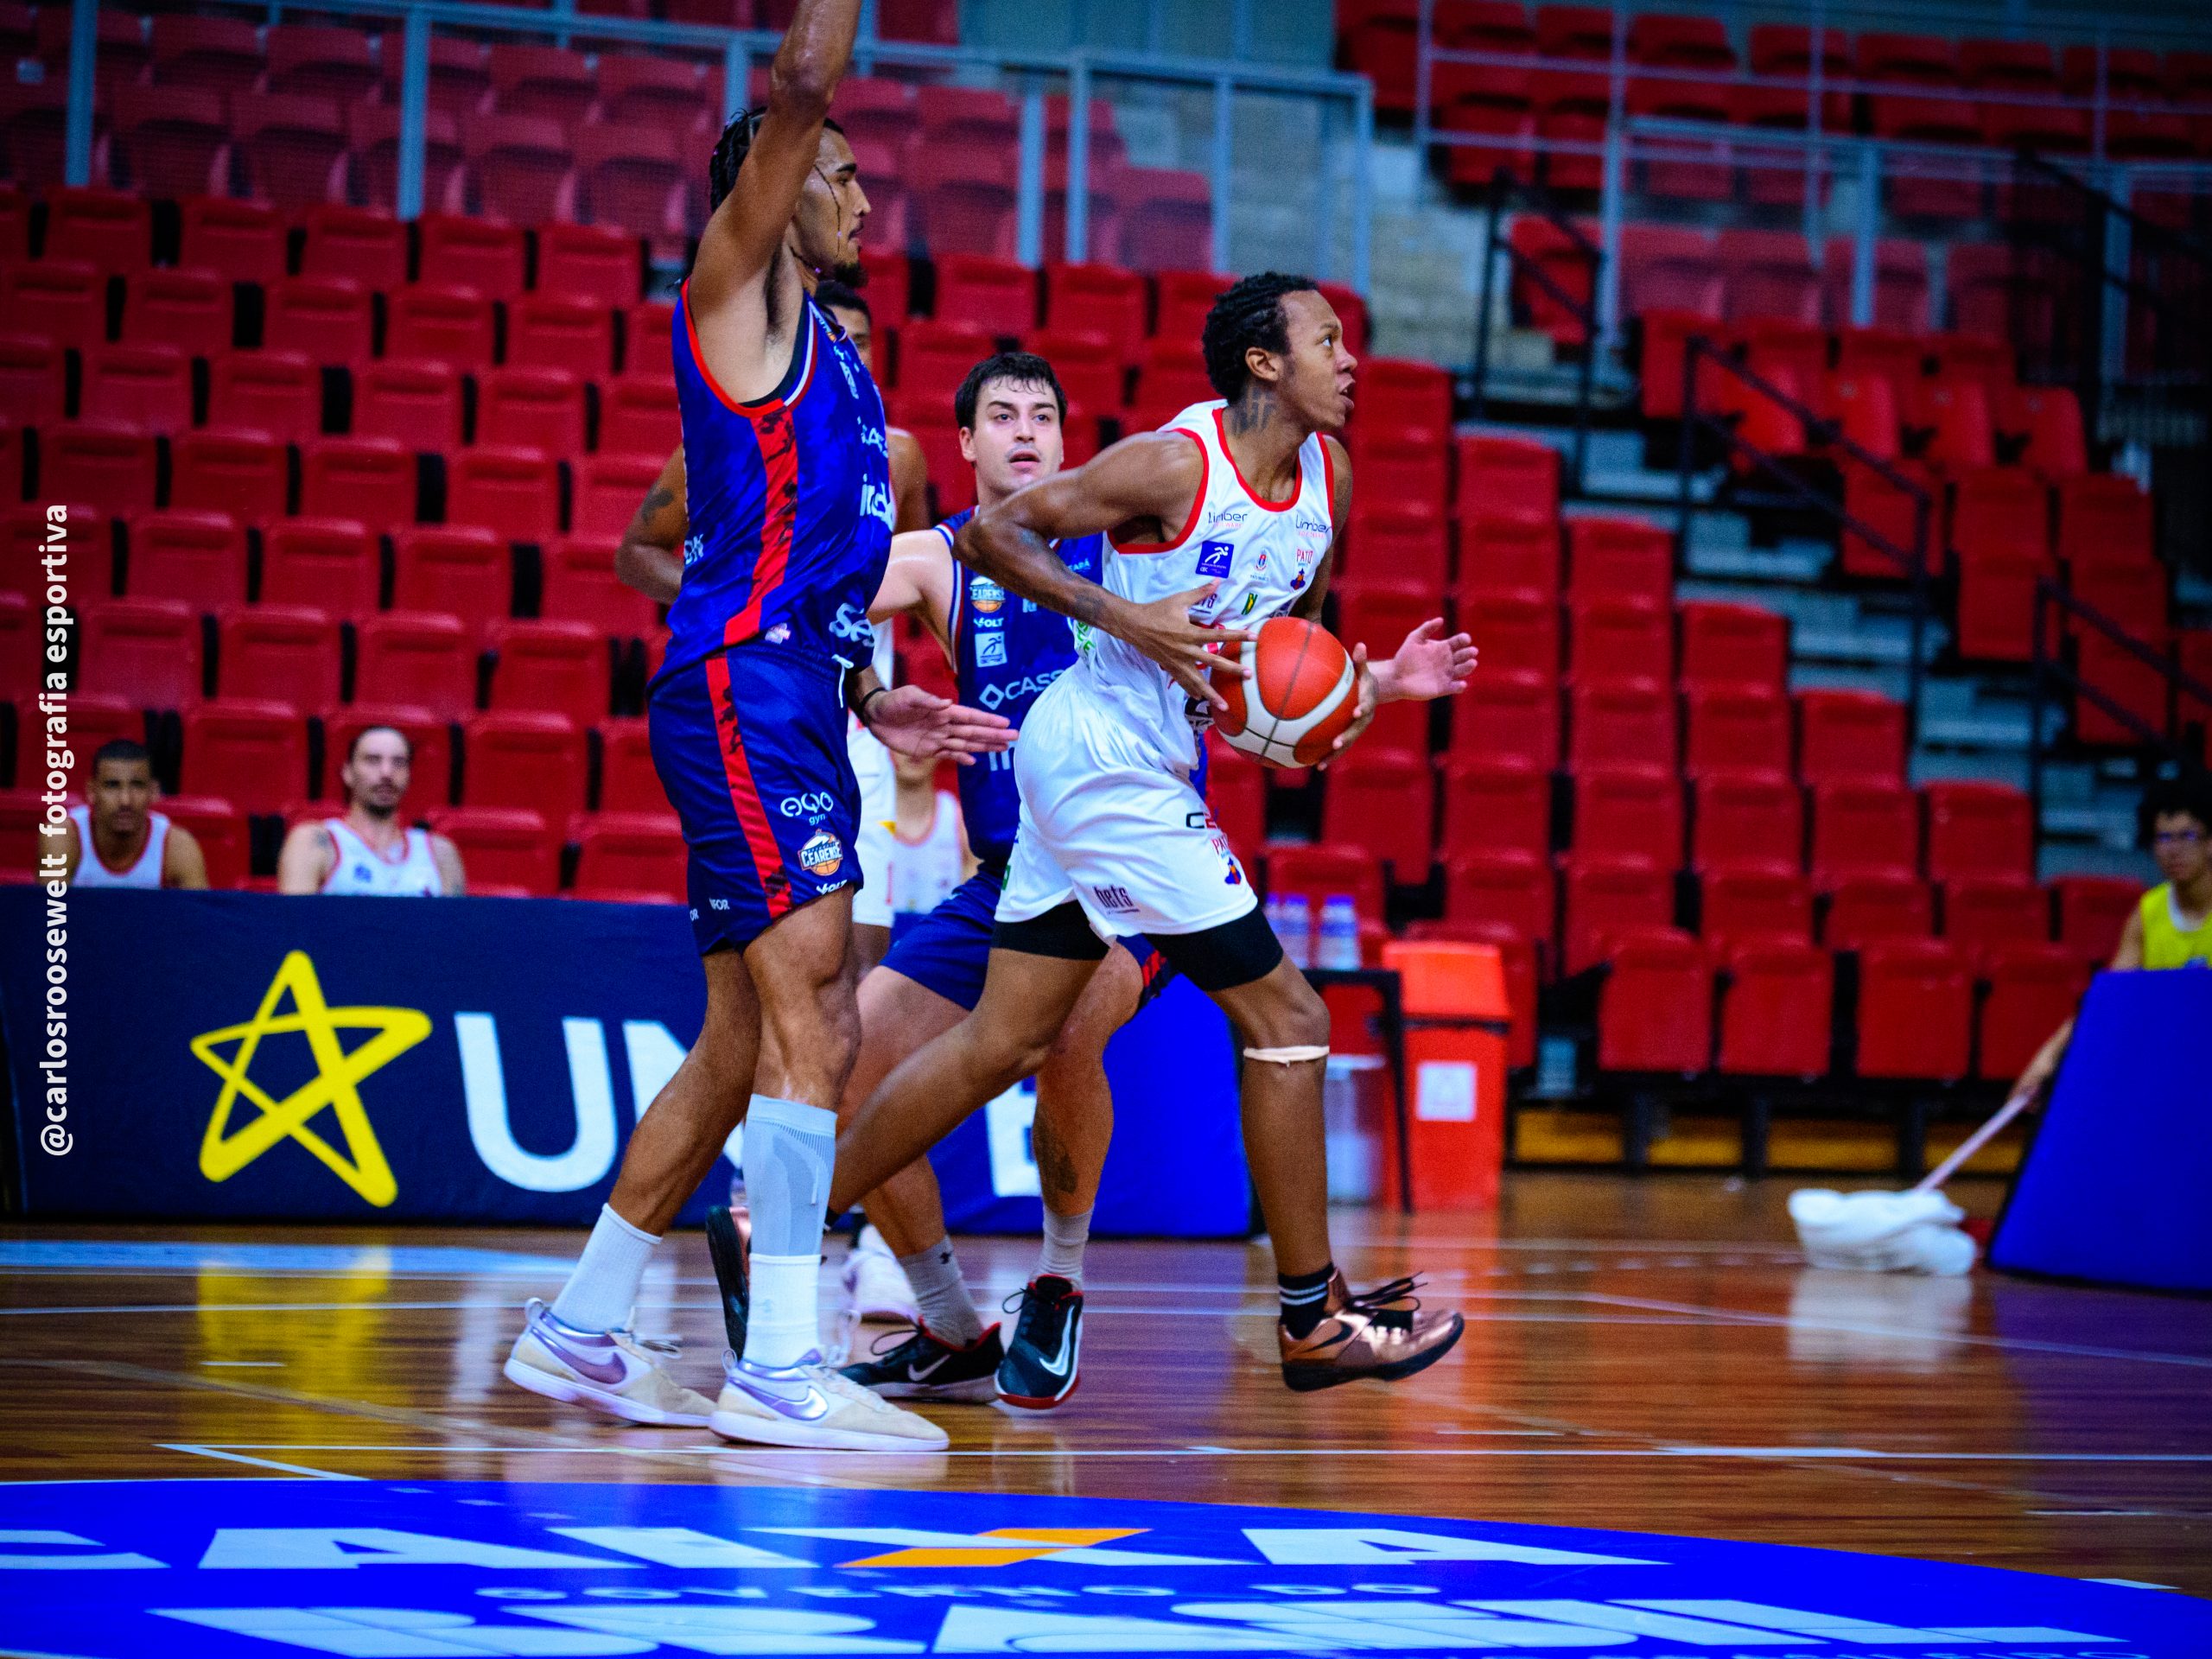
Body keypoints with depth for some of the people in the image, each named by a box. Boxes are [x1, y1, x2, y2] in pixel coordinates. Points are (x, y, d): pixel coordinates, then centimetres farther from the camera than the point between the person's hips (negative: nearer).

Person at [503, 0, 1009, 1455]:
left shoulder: (825, 353, 25)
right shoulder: (738, 288, -1)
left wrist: (868, 700, 23)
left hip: (790, 705, 10)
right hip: (743, 691, -10)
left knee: (746, 1046, 12)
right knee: (814, 1026, -16)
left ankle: (581, 1333, 20)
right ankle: (779, 1368, -18)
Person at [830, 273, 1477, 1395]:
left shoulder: (1327, 475, 9)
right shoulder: (1175, 463, -16)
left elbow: (1291, 647, 21)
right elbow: (989, 533, -13)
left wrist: (1374, 685, 1)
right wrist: (1124, 615, -21)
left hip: (1101, 768, 9)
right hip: (1106, 752, -9)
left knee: (1002, 1041, 11)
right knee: (1285, 1017, -5)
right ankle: (1314, 1321, 2)